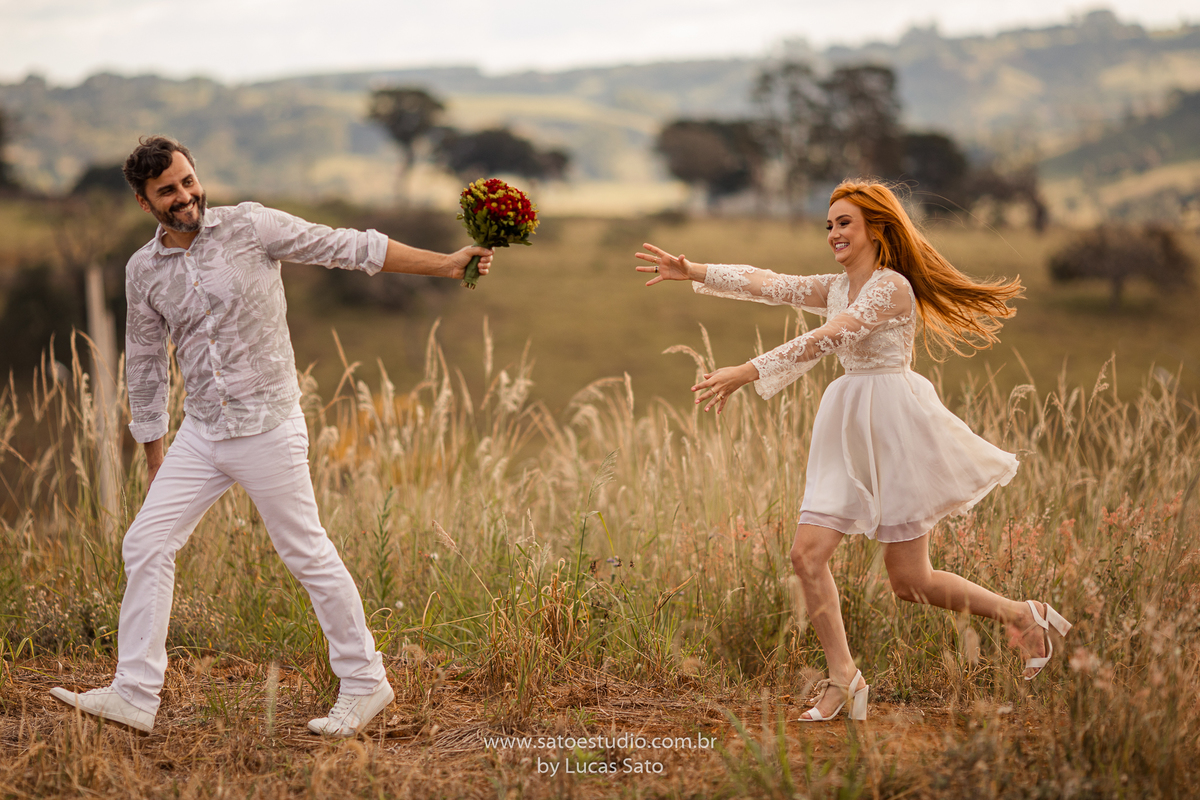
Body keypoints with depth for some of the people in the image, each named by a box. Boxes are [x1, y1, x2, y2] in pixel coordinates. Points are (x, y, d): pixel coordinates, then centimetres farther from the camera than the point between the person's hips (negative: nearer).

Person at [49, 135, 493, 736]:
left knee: (308, 555, 1)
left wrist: (448, 264, -10)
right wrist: (154, 456, 18)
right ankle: (134, 696, 5)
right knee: (146, 544, -1)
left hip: (268, 428, -5)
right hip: (199, 433, 5)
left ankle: (365, 683, 14)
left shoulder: (251, 227, -8)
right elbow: (145, 364, 16)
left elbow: (349, 248, -6)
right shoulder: (143, 271, 5)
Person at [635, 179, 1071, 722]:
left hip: (894, 425, -8)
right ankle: (843, 678, 3)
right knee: (807, 554, -5)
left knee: (909, 580, -4)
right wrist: (694, 273, 0)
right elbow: (765, 284, 11)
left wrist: (749, 373, -30)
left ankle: (1022, 617, 15)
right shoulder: (835, 289, 14)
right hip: (848, 432, 8)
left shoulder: (892, 286, -12)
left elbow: (828, 339, -24)